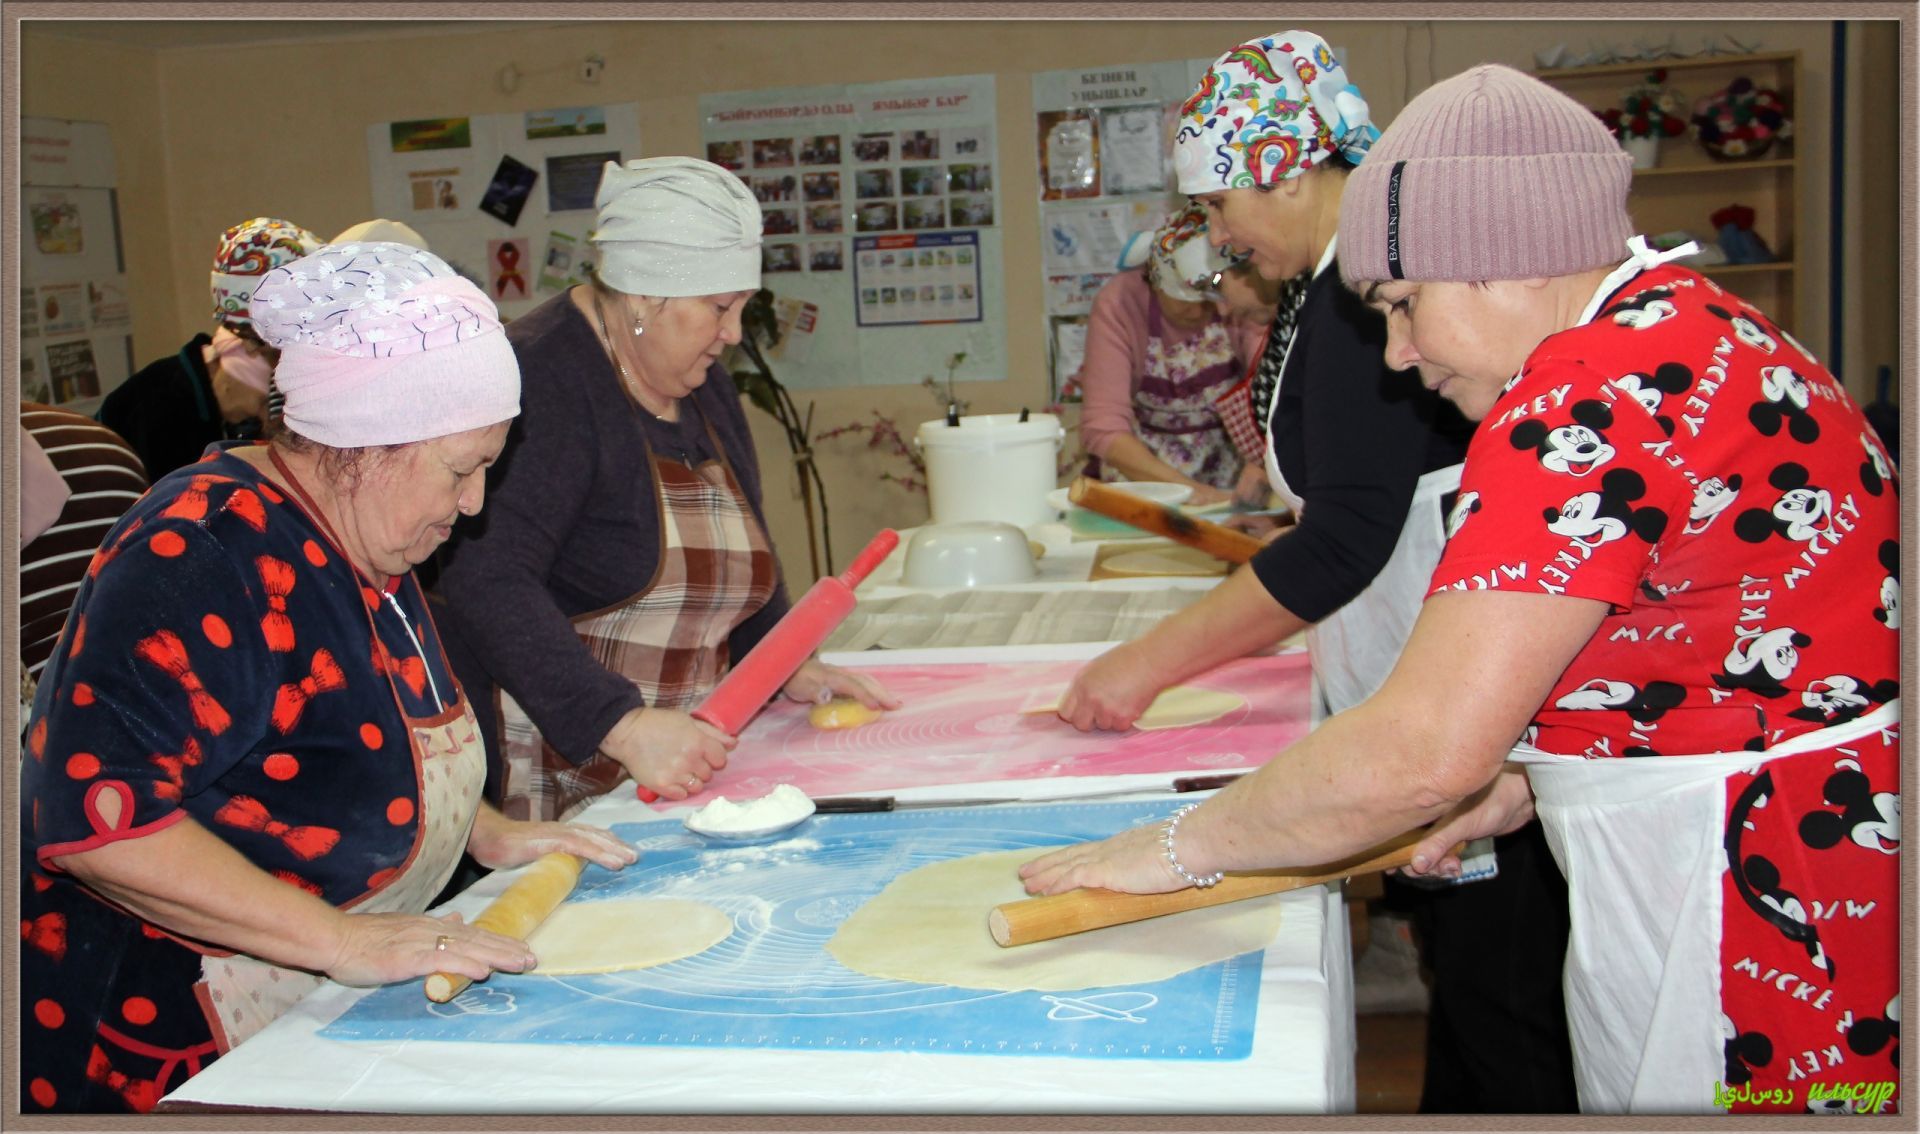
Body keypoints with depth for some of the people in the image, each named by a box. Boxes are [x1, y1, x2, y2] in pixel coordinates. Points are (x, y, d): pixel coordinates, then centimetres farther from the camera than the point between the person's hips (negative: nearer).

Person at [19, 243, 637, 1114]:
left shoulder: (362, 545, 5)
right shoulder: (202, 557, -23)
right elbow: (93, 814, -32)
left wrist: (487, 834, 7)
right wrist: (341, 938, -32)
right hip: (159, 1046, -8)